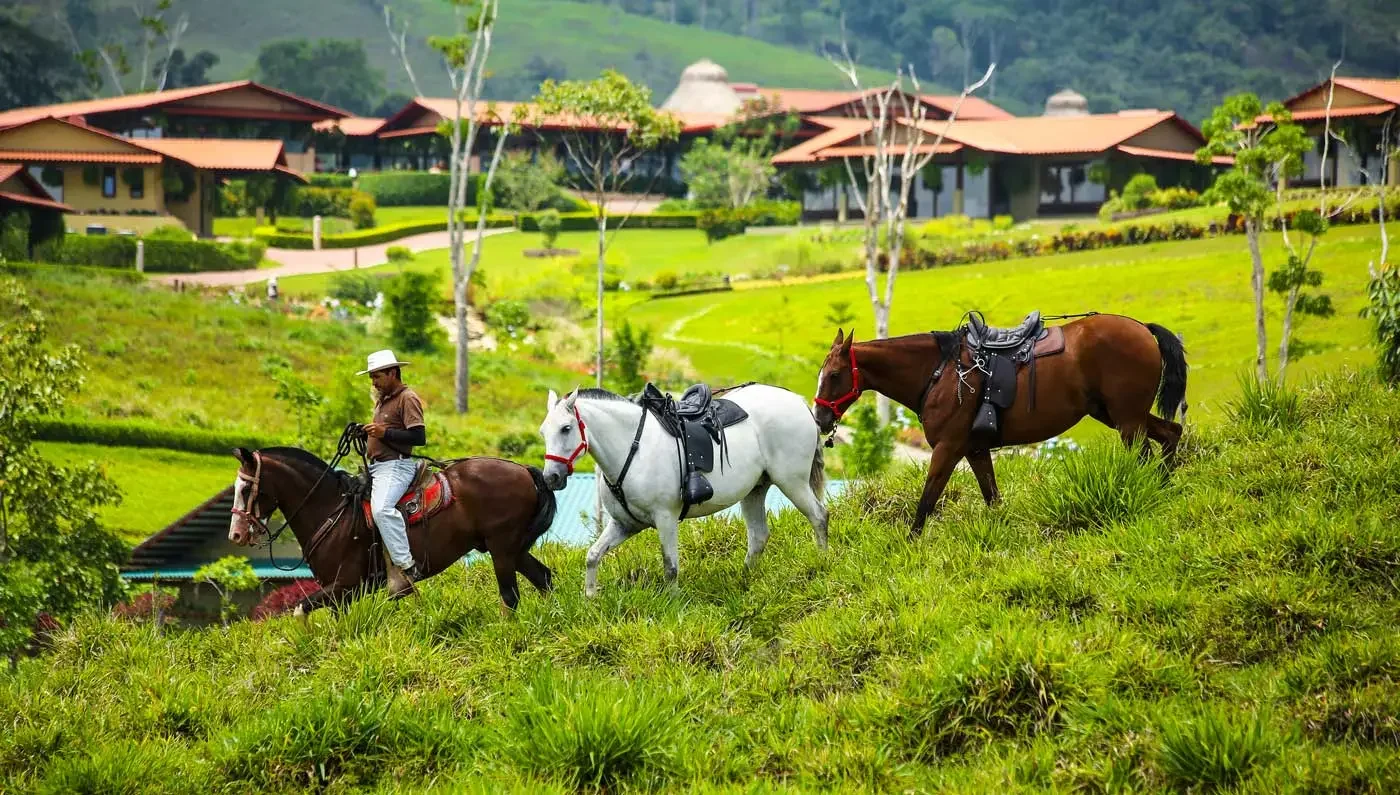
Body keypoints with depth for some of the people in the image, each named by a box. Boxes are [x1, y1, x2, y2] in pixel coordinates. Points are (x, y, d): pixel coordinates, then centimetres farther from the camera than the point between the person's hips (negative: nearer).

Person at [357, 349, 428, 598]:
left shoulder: (408, 399, -8)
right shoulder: (382, 399, 22)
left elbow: (419, 437, -18)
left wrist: (384, 432, -20)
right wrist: (369, 433, 17)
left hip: (395, 465, -11)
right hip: (375, 466, 11)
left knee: (381, 508, -35)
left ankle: (406, 567, -37)